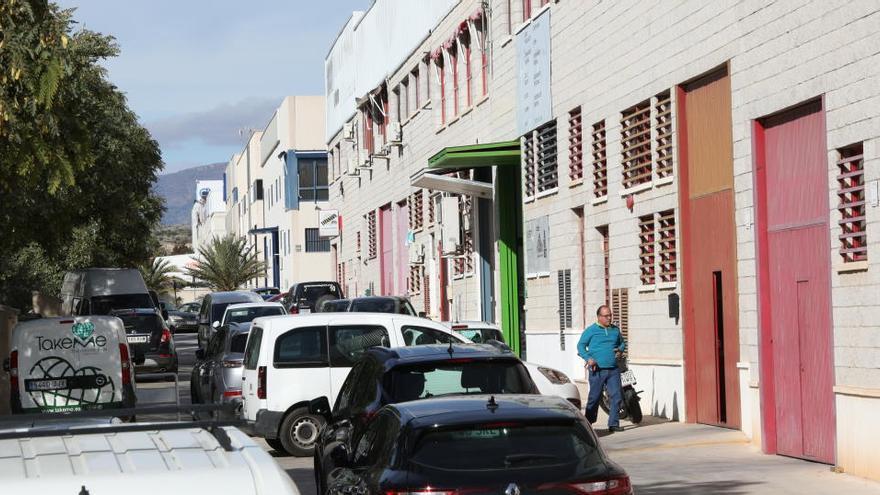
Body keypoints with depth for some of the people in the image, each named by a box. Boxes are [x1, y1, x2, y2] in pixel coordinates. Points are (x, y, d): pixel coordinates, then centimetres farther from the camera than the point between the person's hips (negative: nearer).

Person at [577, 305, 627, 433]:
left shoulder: (615, 330, 13)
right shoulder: (591, 330, 0)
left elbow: (622, 343, 27)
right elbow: (580, 346, 1)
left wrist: (620, 350, 4)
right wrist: (588, 358, -14)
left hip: (613, 370, 4)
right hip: (597, 370, -4)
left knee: (616, 396, -5)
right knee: (594, 397, 2)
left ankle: (613, 423, 0)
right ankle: (588, 423, 14)